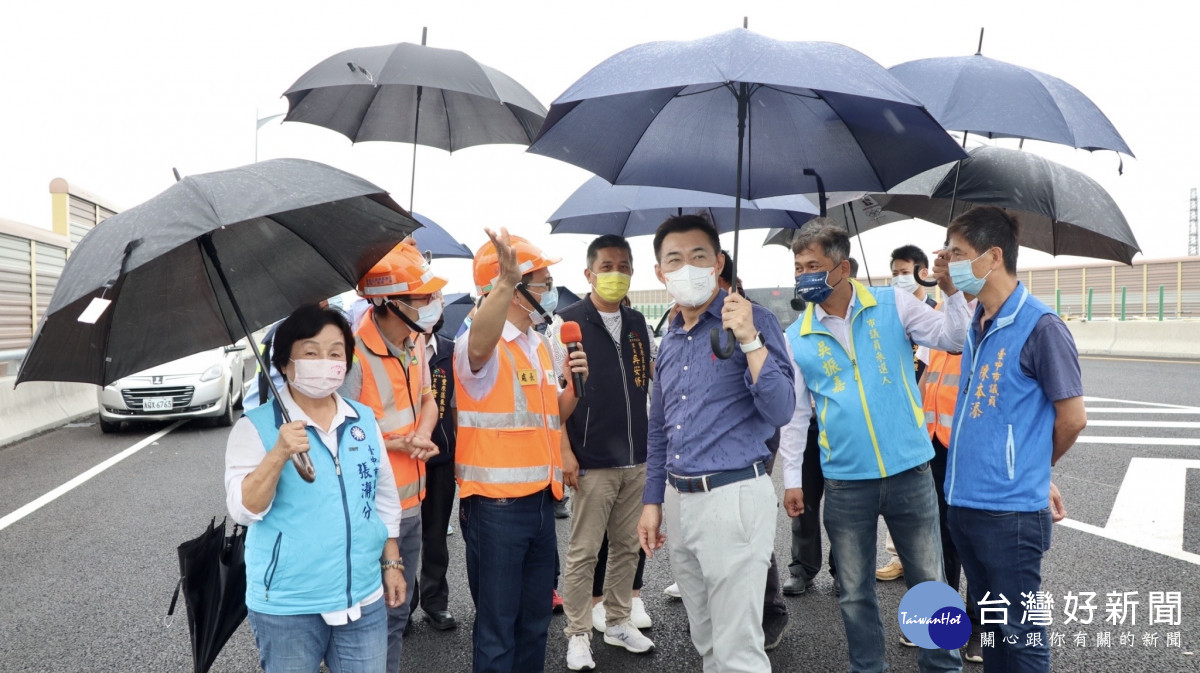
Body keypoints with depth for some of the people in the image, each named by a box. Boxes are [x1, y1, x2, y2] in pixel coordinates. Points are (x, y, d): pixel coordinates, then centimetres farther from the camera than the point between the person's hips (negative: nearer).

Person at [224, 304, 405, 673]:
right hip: (285, 607, -4)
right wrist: (279, 454, -29)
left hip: (364, 599, 4)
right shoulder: (256, 426, -9)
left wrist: (392, 562, 12)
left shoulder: (365, 420, 5)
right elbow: (244, 510, -15)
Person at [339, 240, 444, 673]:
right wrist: (398, 444, -18)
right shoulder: (355, 353, -22)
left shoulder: (414, 341, 3)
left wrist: (423, 433, -6)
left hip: (412, 503, 8)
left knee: (398, 611, 22)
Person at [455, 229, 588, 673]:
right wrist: (505, 282, -55)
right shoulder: (482, 345, -13)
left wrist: (574, 383, 1)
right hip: (496, 506, -8)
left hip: (540, 501, 8)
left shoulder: (539, 345, 12)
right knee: (497, 629, 5)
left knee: (535, 622, 19)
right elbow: (480, 345, -40)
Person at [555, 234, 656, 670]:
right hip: (592, 462, -5)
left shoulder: (638, 325, 10)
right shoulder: (568, 322, -6)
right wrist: (565, 452, -13)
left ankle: (618, 623, 30)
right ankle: (578, 635, 17)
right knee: (583, 551, 3)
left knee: (628, 547, 15)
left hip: (638, 460, 5)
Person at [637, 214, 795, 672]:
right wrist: (652, 501, 15)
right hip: (679, 501, 7)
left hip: (734, 497, -7)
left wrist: (750, 341, -26)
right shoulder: (669, 342, 12)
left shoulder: (752, 322, -8)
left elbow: (779, 412, -17)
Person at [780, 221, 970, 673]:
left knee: (929, 582, 12)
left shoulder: (892, 304, -2)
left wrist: (952, 292, -18)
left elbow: (953, 339, -2)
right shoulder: (797, 336, 1)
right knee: (855, 592, 13)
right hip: (845, 483, 1)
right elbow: (791, 412, 6)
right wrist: (792, 478, 5)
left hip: (909, 470, -1)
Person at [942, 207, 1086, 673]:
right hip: (963, 502, 7)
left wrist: (1033, 469, 4)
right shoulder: (975, 325, 9)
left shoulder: (1040, 326, -14)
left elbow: (1072, 419, -10)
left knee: (1019, 632, 6)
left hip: (1010, 511, -7)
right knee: (987, 619, 21)